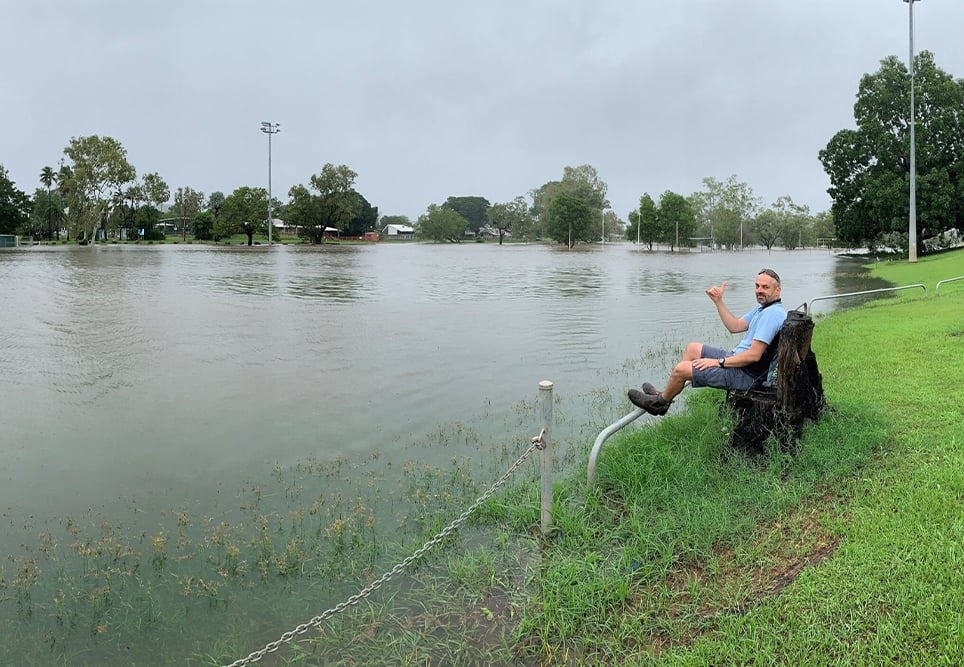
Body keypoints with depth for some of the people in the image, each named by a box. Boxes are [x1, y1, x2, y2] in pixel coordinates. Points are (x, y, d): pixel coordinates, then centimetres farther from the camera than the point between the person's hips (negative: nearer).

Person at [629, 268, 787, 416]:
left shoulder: (771, 313, -22)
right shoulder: (762, 309, 11)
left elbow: (754, 355, -27)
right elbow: (735, 327, 15)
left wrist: (719, 362, -20)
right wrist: (718, 301, 7)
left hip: (746, 374, -11)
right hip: (738, 359, 11)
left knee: (680, 369, -12)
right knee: (692, 349, 19)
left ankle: (660, 403, 15)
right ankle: (665, 394, 21)